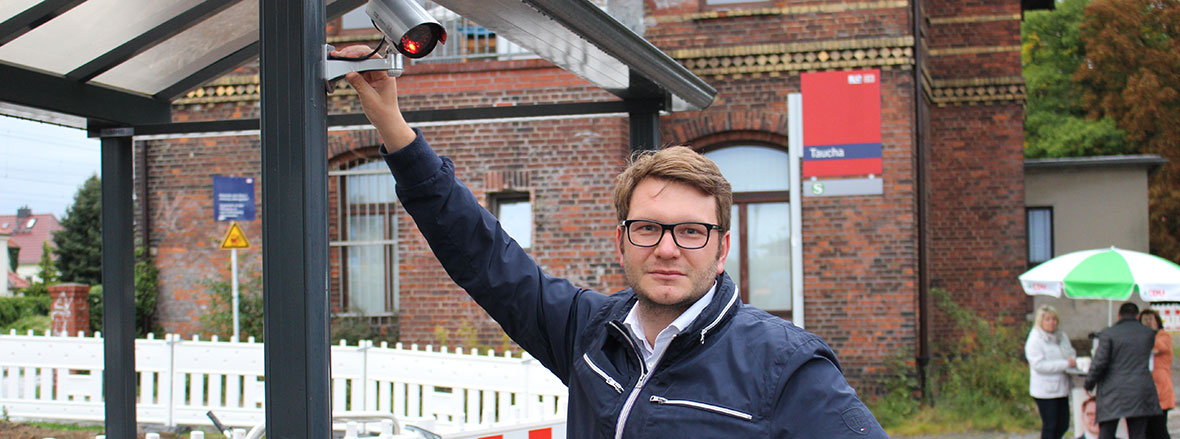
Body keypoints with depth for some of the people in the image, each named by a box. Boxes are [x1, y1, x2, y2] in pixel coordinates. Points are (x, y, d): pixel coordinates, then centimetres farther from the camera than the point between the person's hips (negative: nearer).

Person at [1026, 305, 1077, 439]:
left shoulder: (1062, 336, 12)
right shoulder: (1035, 340, -9)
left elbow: (1071, 354, 26)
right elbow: (1039, 365, -18)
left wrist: (1073, 361, 0)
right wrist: (1065, 364, -20)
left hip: (1061, 388, 7)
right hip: (1045, 391, -7)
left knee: (1063, 424, 8)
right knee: (1049, 426, -3)